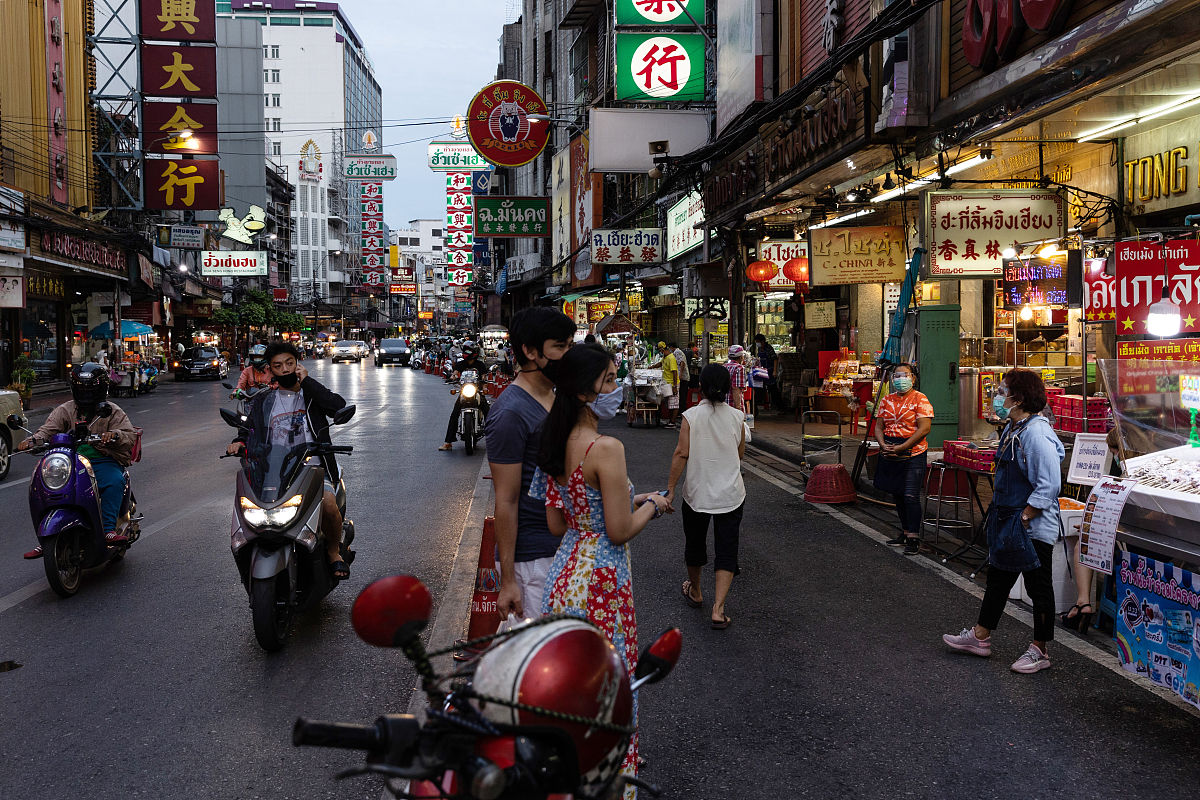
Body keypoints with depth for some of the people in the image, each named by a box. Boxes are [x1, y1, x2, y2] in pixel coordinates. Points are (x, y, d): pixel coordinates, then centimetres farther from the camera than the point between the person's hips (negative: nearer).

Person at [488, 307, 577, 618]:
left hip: (564, 549, 8)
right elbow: (506, 501, -18)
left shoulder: (558, 397, 10)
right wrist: (507, 580, -17)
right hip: (531, 557, -8)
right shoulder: (511, 412, -17)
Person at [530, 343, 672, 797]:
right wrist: (652, 507, 0)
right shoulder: (607, 448, -21)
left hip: (566, 569, 8)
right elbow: (620, 530, -20)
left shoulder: (558, 445, 4)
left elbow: (557, 524, 8)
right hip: (602, 581, -8)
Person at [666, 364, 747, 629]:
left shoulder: (691, 416, -10)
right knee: (726, 551, 5)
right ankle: (718, 608, -5)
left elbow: (681, 453, -13)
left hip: (697, 493, 0)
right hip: (730, 495, 1)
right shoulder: (737, 417, -4)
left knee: (695, 544, 20)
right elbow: (740, 454, 7)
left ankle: (695, 592, 40)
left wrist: (670, 488, -7)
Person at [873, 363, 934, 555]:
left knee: (910, 496, -10)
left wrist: (901, 448, -17)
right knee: (896, 495, 13)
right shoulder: (886, 400, 12)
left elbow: (924, 428, -14)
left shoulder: (920, 399, -6)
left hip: (913, 454, -6)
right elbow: (879, 427, 12)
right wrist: (884, 446, -8)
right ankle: (905, 532, 27)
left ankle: (914, 539, -3)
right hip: (890, 455, 6)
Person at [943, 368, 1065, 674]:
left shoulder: (1037, 433, -22)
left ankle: (1040, 651, 17)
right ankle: (980, 637, 31)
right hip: (1006, 522, 10)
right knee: (997, 578, 18)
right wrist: (999, 508, 15)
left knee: (1039, 587, 5)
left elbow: (1049, 485, -25)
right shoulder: (1012, 429, 9)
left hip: (1034, 526, -10)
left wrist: (1023, 517, -20)